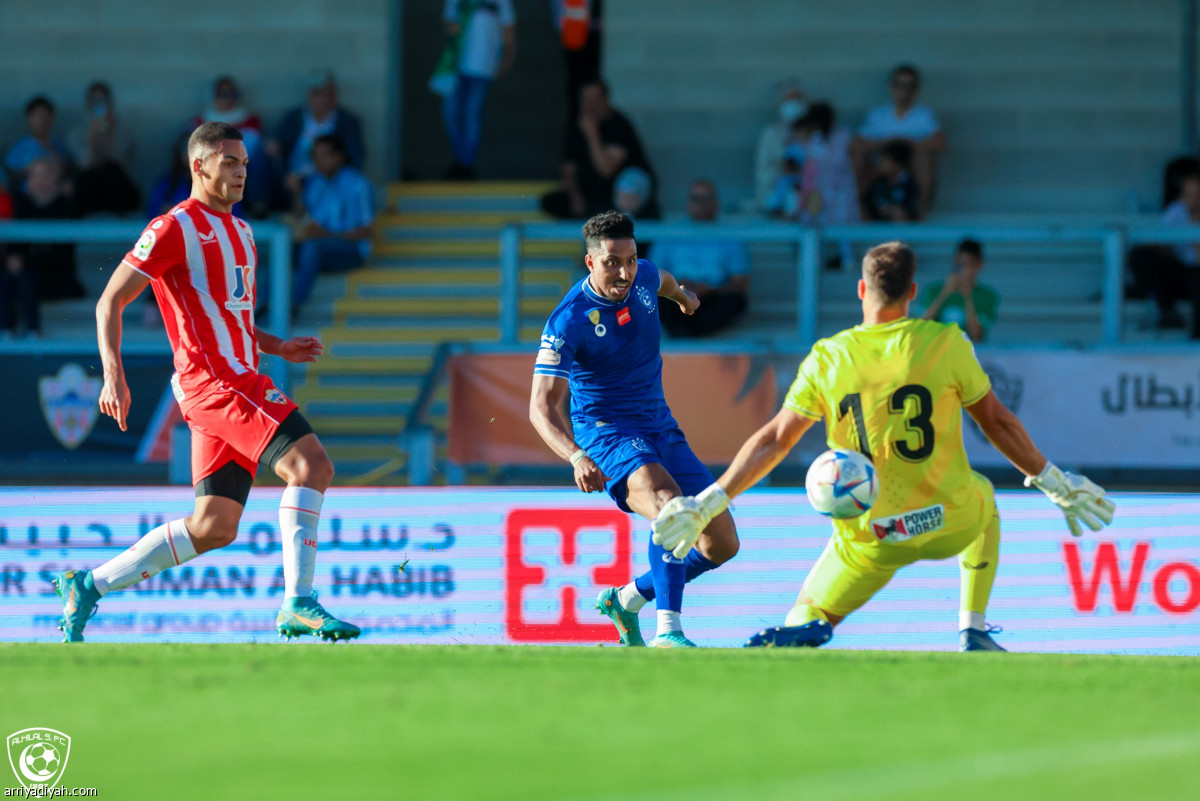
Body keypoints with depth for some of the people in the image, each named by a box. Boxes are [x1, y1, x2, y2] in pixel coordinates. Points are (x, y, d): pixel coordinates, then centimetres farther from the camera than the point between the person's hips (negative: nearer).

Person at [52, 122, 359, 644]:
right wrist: (114, 376, -19)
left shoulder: (241, 233, 21)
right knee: (311, 465, -22)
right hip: (208, 382, -9)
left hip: (244, 381, 9)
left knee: (213, 528, 4)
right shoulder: (174, 229, -6)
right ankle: (298, 606, -23)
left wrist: (279, 347, 16)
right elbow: (109, 302, -7)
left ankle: (87, 586, 14)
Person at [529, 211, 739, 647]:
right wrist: (577, 457, -41)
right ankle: (667, 631, -40)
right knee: (671, 505, -36)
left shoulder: (643, 278, -2)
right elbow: (541, 407, -25)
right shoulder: (567, 322, -20)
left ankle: (625, 599, 20)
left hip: (660, 428, 7)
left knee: (722, 543, 3)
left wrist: (682, 295, 49)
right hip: (607, 432, -7)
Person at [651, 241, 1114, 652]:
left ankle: (804, 628, -27)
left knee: (807, 619, 13)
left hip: (869, 536, -1)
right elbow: (997, 422, 5)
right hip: (948, 524, 1)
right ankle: (972, 632, 24)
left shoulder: (827, 359, -3)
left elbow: (774, 441, -1)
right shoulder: (945, 343, -4)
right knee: (983, 500, 35)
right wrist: (1056, 485, 19)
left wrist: (706, 504, 6)